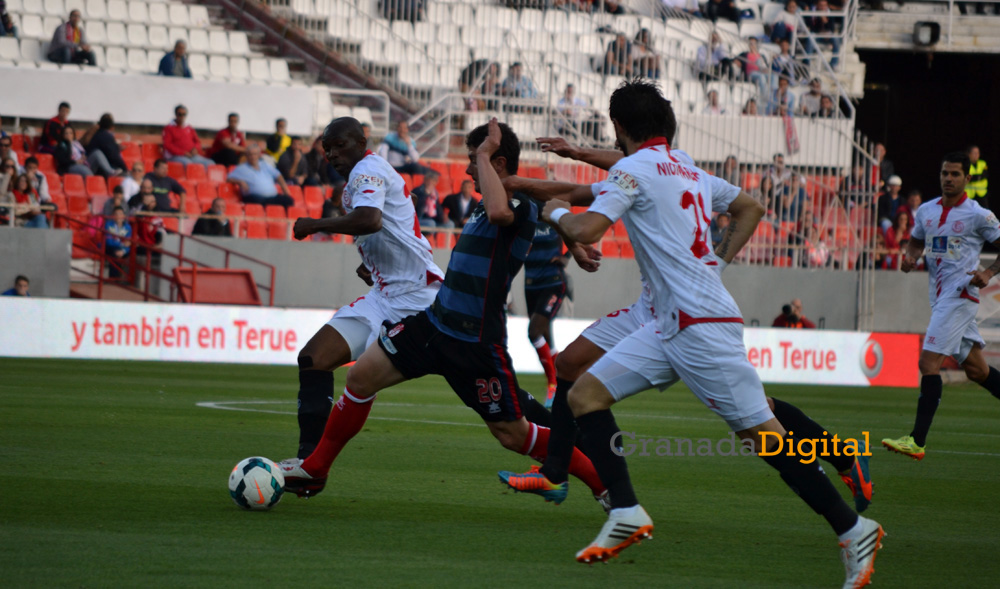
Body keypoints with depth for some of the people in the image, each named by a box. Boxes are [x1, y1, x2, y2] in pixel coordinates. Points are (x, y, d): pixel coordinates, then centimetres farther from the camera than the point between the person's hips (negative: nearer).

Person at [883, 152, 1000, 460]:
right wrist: (910, 257, 4)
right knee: (975, 369, 11)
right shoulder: (926, 211, 12)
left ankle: (917, 441, -19)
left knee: (929, 362, -16)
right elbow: (915, 241, 26)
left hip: (960, 294, -7)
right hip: (939, 296, 7)